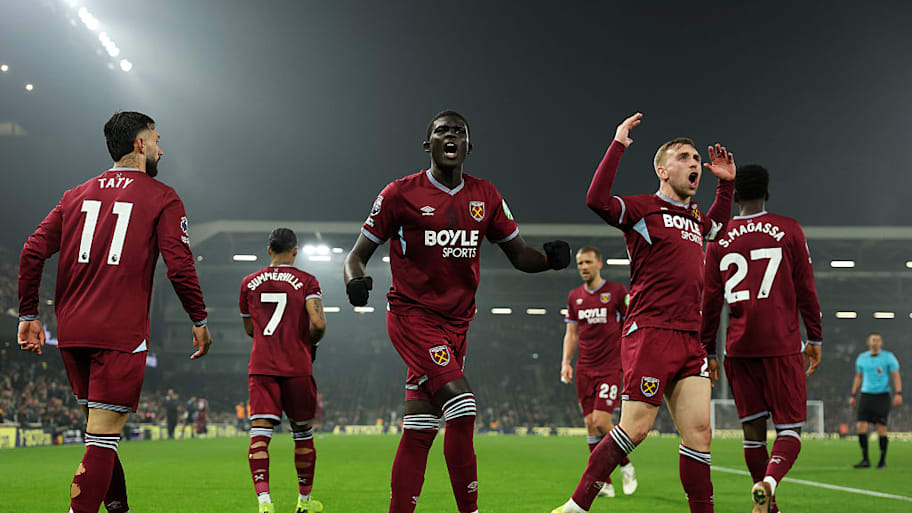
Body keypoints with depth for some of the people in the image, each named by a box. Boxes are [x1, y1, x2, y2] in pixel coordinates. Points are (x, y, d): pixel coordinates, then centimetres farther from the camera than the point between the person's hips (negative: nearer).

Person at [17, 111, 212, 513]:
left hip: (72, 331, 6)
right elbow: (180, 266, -8)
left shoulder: (76, 196, 14)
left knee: (100, 430, 19)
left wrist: (29, 315, 13)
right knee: (103, 438, -6)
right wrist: (199, 321, 4)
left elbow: (33, 252, 7)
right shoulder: (162, 199, 0)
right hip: (121, 335, -6)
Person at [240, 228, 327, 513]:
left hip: (261, 367, 1)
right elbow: (318, 323, -13)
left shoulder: (249, 283, 11)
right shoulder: (306, 281, 1)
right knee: (303, 433, 13)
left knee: (260, 433, -7)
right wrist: (312, 341, 8)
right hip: (297, 367, -1)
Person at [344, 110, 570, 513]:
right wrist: (354, 279, -21)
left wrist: (549, 258, -9)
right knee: (461, 405, -20)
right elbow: (357, 255, 1)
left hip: (455, 322, 5)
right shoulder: (401, 194, -3)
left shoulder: (485, 197, 10)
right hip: (412, 315, -5)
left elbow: (519, 255, 14)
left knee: (419, 429, 6)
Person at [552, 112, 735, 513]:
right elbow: (597, 200, -21)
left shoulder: (694, 217, 21)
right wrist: (618, 145, -17)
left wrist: (726, 183, 33)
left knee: (699, 431, 0)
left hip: (690, 338, 7)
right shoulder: (643, 208, -1)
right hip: (650, 331, -7)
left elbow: (718, 225, 46)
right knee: (635, 428, -9)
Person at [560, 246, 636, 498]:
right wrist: (566, 361, 5)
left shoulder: (617, 291, -1)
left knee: (601, 421, -15)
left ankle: (625, 464, 9)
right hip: (584, 369, 5)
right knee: (590, 423, 0)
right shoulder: (574, 296, 12)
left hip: (611, 366, -5)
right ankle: (604, 482, 6)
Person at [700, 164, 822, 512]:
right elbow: (806, 290, 3)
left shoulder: (720, 239, 7)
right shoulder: (789, 230, 2)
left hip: (738, 349, 2)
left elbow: (710, 301, 8)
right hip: (782, 346, -2)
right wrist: (815, 340, 11)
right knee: (789, 431, -1)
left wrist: (708, 352, 15)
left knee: (753, 431, 12)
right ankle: (768, 482, -28)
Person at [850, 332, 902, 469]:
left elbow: (896, 376, -4)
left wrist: (898, 393, -17)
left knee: (881, 428, -5)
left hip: (882, 396, -3)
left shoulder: (888, 357, -1)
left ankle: (883, 460, 8)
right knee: (861, 427, -8)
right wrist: (853, 395, 16)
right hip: (866, 395, 3)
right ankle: (865, 460, -1)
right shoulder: (861, 358, 10)